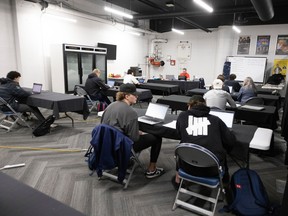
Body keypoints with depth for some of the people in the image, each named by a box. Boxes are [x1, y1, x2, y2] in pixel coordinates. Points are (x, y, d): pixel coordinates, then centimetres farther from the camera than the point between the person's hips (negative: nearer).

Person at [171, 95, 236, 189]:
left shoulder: (183, 116, 6)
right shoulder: (215, 119, 6)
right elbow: (231, 141, 3)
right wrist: (223, 152, 23)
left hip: (188, 167, 0)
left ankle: (178, 180, 48)